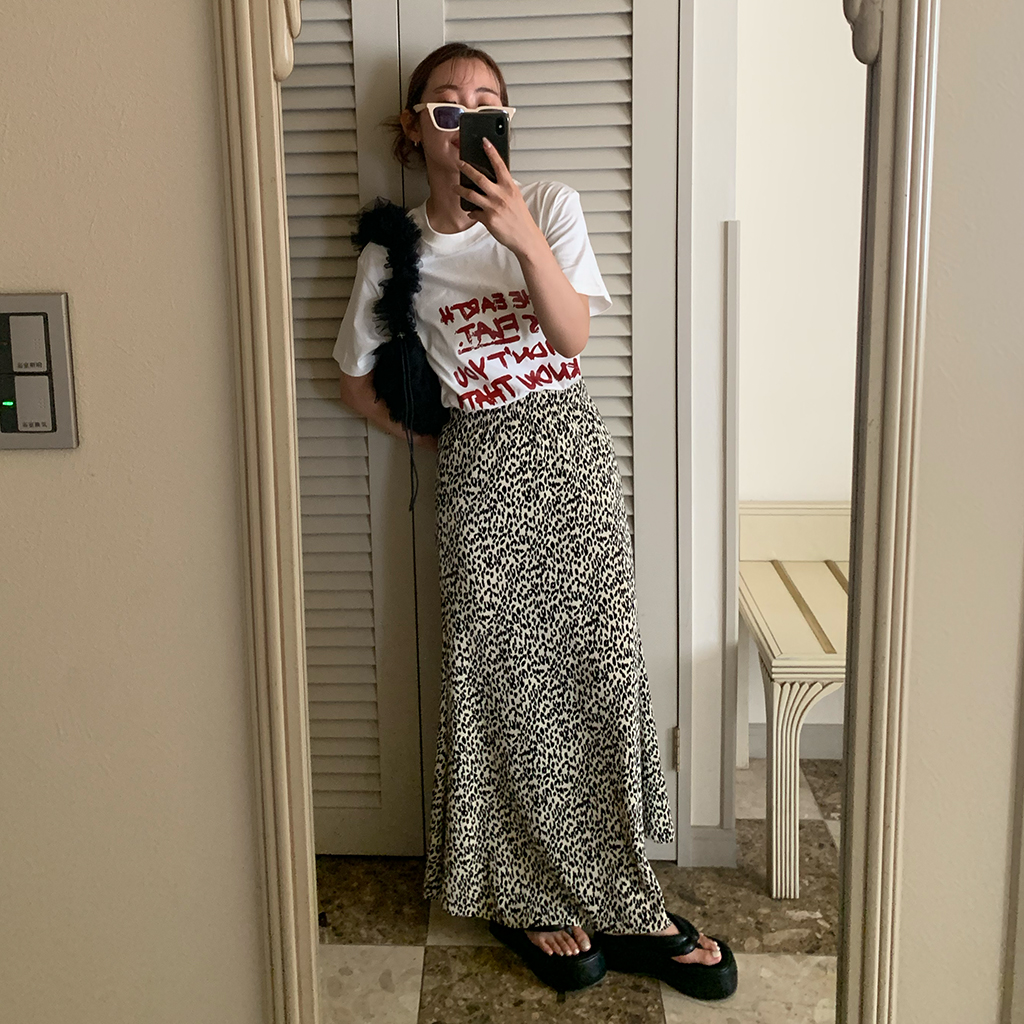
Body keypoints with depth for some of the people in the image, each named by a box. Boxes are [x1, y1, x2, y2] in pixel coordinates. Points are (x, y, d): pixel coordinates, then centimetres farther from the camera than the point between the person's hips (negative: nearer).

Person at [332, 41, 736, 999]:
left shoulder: (551, 204, 3)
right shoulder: (394, 252, 4)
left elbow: (572, 333, -10)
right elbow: (356, 377, 14)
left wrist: (525, 238, -25)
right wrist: (432, 438, 7)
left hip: (573, 454, 1)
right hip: (479, 474, -1)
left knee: (599, 667, 1)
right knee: (504, 682, 2)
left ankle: (616, 899, 16)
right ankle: (527, 896, 20)